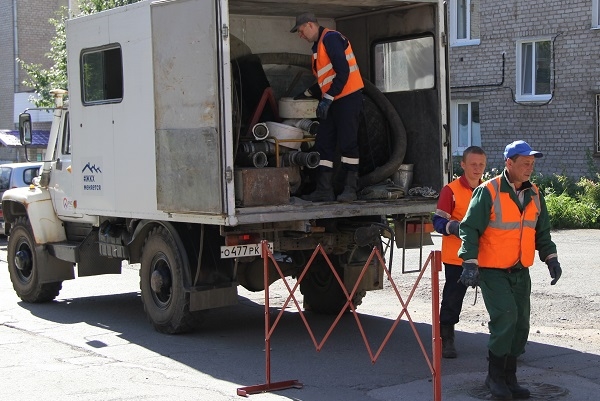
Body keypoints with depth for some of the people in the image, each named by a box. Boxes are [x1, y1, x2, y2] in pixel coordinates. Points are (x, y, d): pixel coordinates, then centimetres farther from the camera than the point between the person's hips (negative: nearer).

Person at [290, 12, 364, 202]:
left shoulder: (331, 39, -12)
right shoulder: (318, 45, 18)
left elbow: (343, 72, -20)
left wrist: (327, 99, -21)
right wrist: (307, 93, 21)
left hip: (348, 99, -10)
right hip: (332, 101, 10)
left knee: (347, 144, -7)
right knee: (323, 144, 5)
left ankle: (350, 188, -2)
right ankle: (324, 190, 7)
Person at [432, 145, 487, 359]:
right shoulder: (451, 190, -6)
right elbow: (438, 221, -8)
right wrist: (453, 227, -28)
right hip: (456, 256, -4)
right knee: (452, 298, 4)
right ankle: (447, 339, 19)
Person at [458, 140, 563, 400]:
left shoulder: (534, 195, 8)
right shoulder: (488, 192, -13)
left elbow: (542, 232, 18)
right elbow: (469, 228, -13)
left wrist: (551, 259, 8)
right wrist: (470, 262, -21)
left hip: (520, 272, 7)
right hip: (493, 271, -7)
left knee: (520, 325, 7)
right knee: (506, 318, -18)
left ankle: (509, 378, 21)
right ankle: (495, 376, -1)